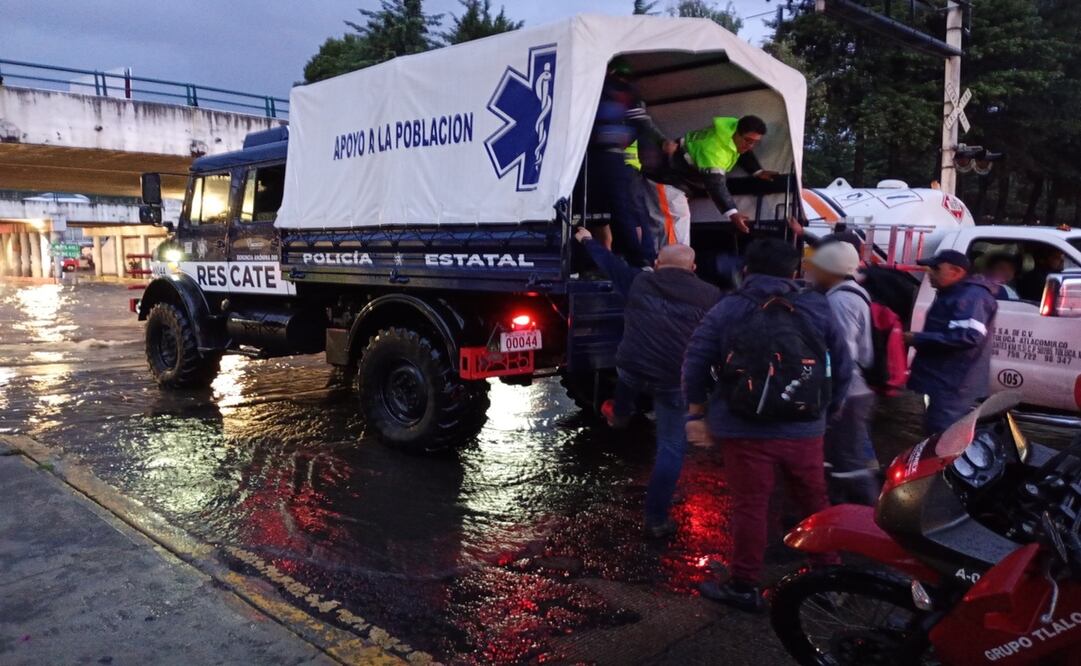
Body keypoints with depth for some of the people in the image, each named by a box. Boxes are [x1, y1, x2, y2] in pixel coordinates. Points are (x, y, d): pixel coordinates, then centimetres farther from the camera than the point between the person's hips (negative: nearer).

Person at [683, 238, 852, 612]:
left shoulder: (726, 310, -2)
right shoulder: (818, 310, 5)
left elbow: (695, 364, -3)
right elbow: (843, 369, 9)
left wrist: (696, 413, 7)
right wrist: (826, 412, 21)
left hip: (744, 430, -2)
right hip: (805, 430, 3)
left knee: (750, 506, 5)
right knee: (815, 503, 18)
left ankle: (744, 587, 15)